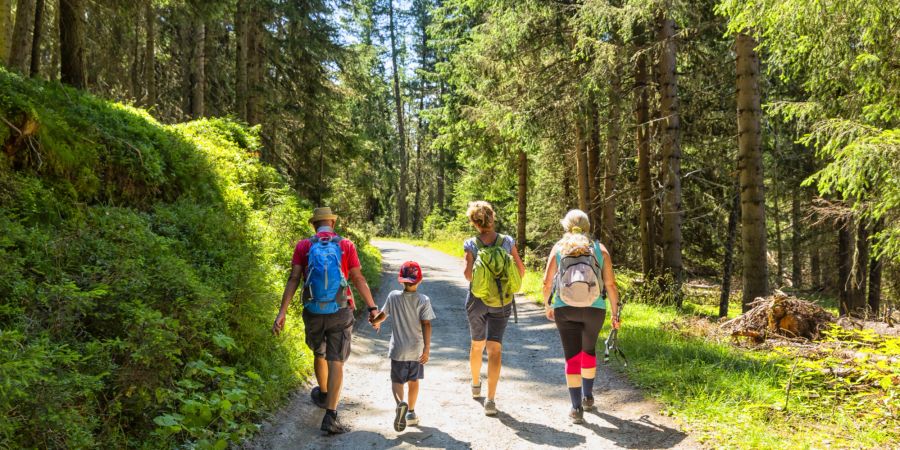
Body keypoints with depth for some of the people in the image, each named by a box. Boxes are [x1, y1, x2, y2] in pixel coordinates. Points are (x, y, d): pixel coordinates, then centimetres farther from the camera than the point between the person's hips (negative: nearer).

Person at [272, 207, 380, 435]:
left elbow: (293, 279, -7)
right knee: (336, 363, 0)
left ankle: (323, 395, 48)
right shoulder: (346, 245, -3)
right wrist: (372, 308, 1)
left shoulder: (303, 246, -1)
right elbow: (359, 279, -5)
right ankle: (330, 416, -6)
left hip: (313, 313, 2)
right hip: (340, 313, -2)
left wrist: (282, 312, -7)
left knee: (319, 354, 25)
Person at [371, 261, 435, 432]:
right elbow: (426, 325, -14)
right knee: (413, 381, 16)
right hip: (417, 350, 1)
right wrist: (427, 348, -11)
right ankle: (411, 413, 26)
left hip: (398, 349, -1)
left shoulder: (394, 296, -6)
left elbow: (383, 314, 9)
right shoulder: (424, 300, -9)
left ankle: (400, 403, -23)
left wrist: (375, 322, 32)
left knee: (397, 380, 5)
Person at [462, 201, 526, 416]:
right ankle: (490, 400, -10)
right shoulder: (507, 241, -5)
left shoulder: (471, 244, -8)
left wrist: (476, 281, 4)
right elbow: (521, 269, -1)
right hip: (501, 301, 0)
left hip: (477, 299, 1)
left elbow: (468, 274, -18)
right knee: (494, 348, -1)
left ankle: (476, 385, 41)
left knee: (477, 344, 21)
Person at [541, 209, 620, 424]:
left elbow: (547, 282, 1)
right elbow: (610, 284, 0)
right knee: (589, 350, 24)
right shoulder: (599, 249, 4)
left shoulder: (558, 248, 3)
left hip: (564, 309, -1)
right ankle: (588, 397, 38)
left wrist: (548, 306, 17)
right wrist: (615, 313, 8)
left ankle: (577, 408, 3)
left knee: (572, 357, 6)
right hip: (594, 309, 1)